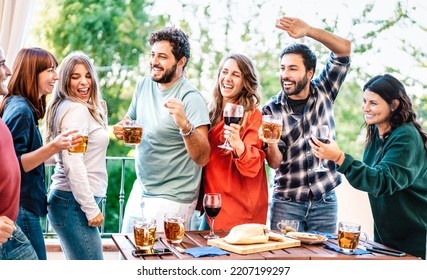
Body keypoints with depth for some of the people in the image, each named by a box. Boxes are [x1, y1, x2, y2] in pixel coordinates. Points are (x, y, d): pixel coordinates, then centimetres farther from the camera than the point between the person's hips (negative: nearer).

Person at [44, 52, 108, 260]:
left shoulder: (85, 109, 17)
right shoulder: (76, 110, -12)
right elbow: (73, 165, -20)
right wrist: (92, 209, -17)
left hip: (68, 201, 10)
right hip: (74, 203, -10)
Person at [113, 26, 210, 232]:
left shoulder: (191, 99, -19)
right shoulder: (144, 85, 2)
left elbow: (202, 158, -25)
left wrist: (184, 125, -42)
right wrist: (121, 129, -5)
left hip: (172, 200, -7)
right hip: (140, 190, 7)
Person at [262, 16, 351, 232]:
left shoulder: (323, 92, 0)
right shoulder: (271, 110, -4)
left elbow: (344, 49, -9)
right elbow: (275, 162, -8)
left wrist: (308, 30, -23)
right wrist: (271, 143, -31)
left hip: (325, 201, 1)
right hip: (286, 202, -1)